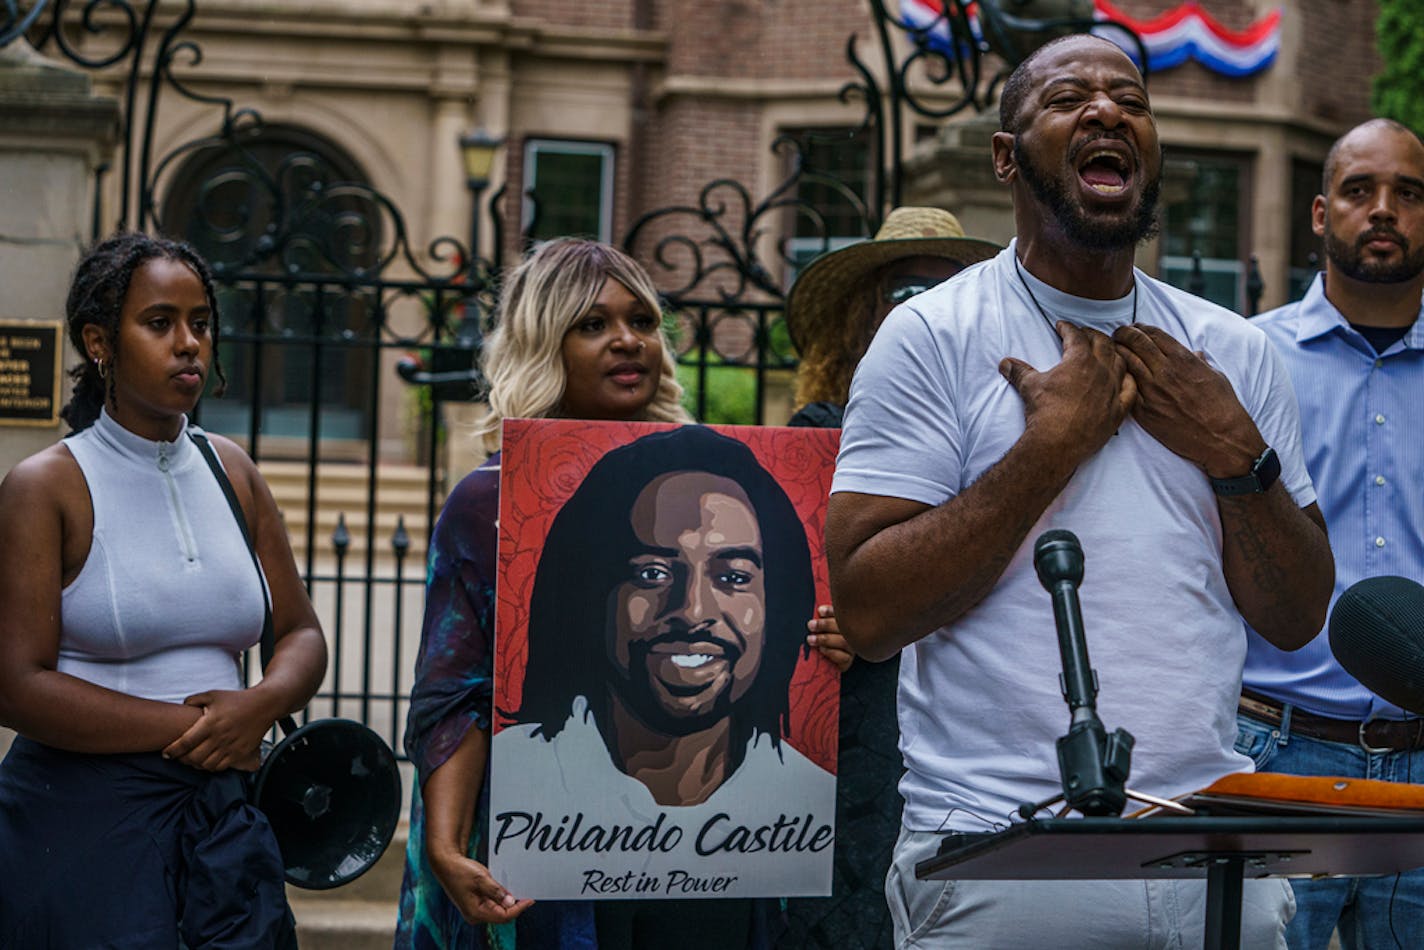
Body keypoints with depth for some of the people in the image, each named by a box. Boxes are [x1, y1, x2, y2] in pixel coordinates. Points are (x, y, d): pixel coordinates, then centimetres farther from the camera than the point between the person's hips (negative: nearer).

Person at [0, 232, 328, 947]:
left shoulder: (232, 472, 11)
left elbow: (302, 634, 13)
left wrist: (259, 705, -10)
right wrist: (186, 725, -15)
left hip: (222, 807, 5)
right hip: (83, 813, -5)